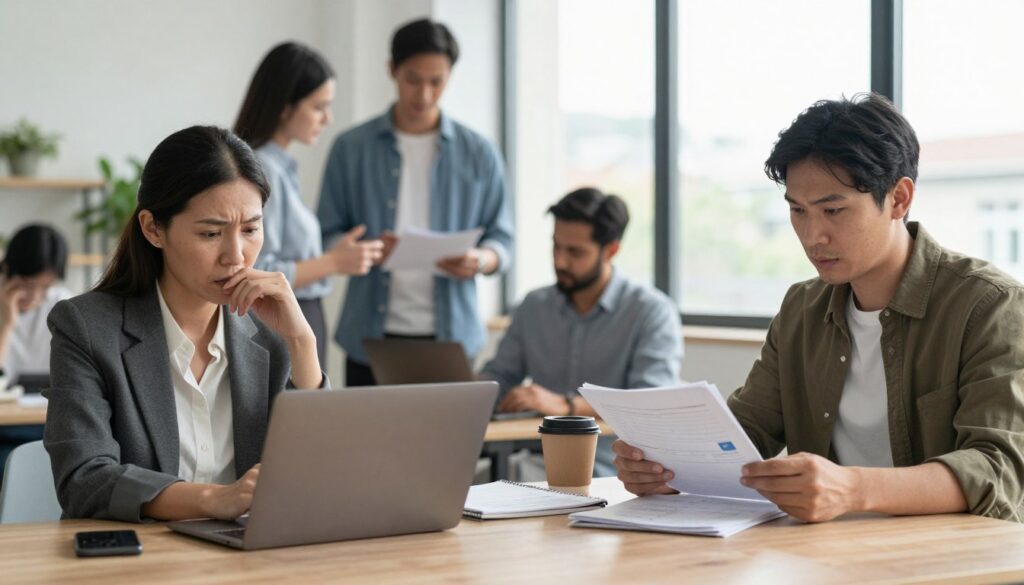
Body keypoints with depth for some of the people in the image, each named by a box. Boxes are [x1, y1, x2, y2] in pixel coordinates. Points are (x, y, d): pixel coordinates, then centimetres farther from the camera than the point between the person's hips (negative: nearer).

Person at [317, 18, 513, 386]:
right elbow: (327, 238, 4)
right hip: (371, 339, 0)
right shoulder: (351, 149, 4)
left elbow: (501, 239, 8)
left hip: (451, 333, 1)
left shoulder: (478, 154, 7)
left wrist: (479, 261, -14)